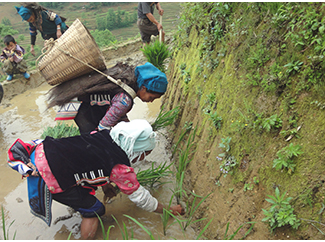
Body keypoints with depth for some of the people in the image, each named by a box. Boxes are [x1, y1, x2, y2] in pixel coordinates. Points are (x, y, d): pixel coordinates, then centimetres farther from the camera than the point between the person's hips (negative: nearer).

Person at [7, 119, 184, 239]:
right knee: (94, 210, 10)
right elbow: (141, 198, 1)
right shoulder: (121, 168, -12)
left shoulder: (104, 134, 3)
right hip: (49, 178, -8)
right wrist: (169, 210, 15)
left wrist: (107, 186, 33)